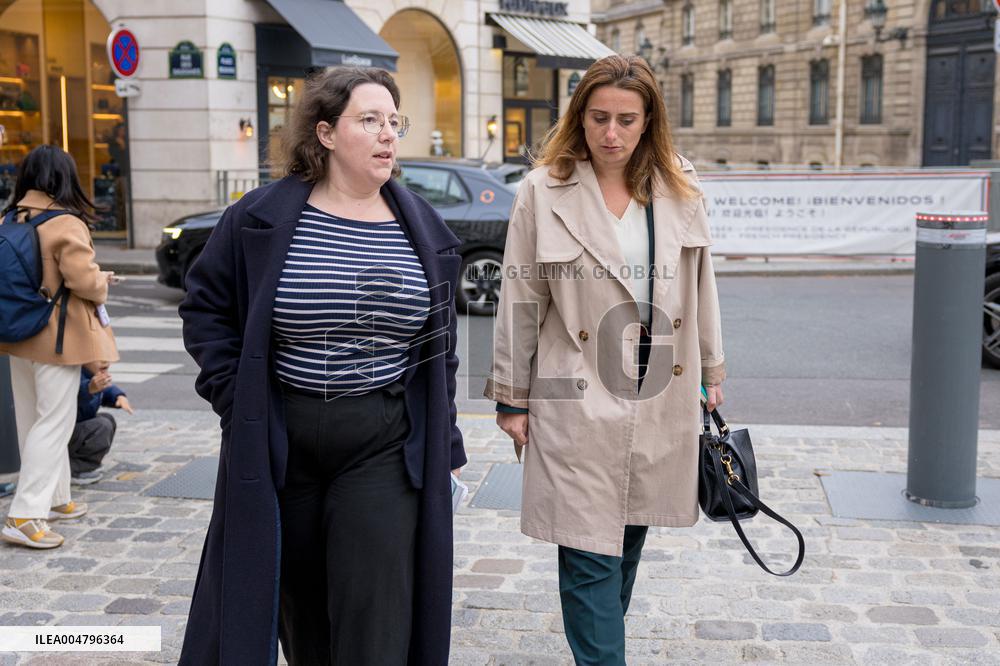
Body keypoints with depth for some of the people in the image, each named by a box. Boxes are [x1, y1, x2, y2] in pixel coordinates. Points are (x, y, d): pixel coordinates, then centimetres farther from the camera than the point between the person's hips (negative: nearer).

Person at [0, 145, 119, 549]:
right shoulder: (65, 223, -18)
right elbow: (84, 280, -20)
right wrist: (104, 282, 1)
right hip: (57, 337, -8)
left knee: (33, 420, 16)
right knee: (54, 422, -3)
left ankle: (55, 499, 28)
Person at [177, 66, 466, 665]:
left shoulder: (424, 228, 5)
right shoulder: (261, 218, -3)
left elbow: (439, 345, 10)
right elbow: (207, 308, 6)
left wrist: (444, 444, 9)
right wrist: (238, 401, -4)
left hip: (386, 444, 1)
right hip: (279, 444, 0)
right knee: (299, 605, 15)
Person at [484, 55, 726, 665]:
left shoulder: (681, 193, 5)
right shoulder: (544, 193, -5)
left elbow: (700, 289, 13)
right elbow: (521, 304, -2)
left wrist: (710, 374, 15)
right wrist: (512, 399, 0)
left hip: (662, 402, 4)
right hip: (579, 404, -4)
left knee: (629, 541, 16)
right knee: (590, 555, -3)